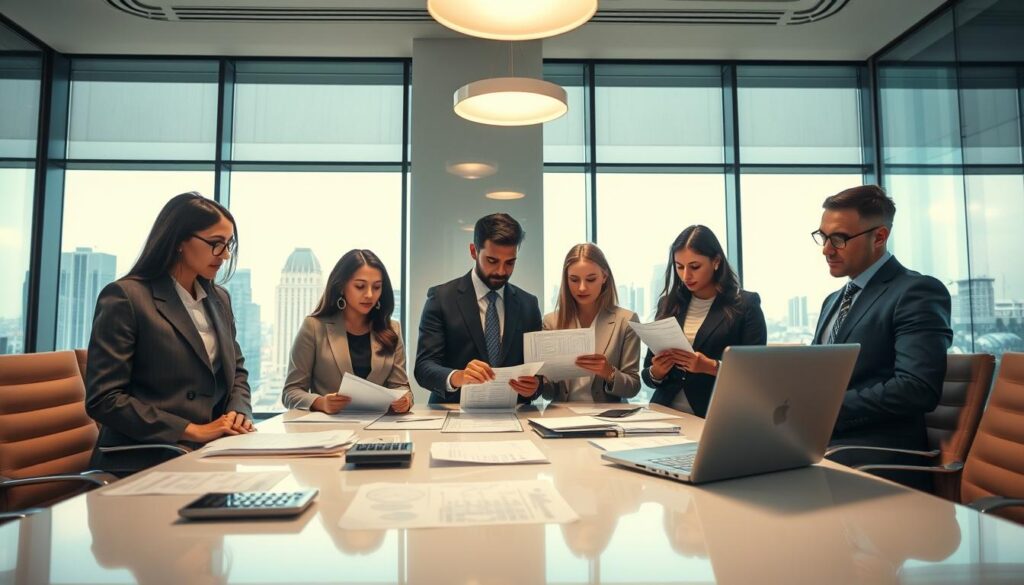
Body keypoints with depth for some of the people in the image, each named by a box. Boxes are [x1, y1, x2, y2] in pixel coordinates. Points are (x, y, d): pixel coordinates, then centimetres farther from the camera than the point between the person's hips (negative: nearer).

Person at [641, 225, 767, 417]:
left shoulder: (745, 305, 2)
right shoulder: (668, 304, 12)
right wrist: (656, 372, -6)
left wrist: (712, 367, -16)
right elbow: (648, 374, 15)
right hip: (666, 413, 5)